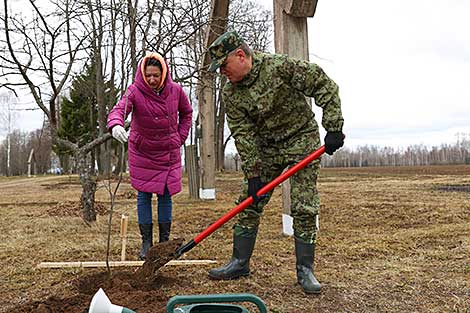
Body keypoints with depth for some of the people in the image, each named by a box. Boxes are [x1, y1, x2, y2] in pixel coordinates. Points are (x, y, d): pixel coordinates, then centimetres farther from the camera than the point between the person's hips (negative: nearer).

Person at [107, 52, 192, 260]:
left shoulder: (175, 91, -9)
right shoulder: (135, 91, -18)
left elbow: (186, 113, 10)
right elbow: (118, 109, -36)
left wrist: (180, 138, 2)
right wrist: (116, 125, -58)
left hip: (168, 153, 2)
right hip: (142, 152, -1)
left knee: (165, 196, 6)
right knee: (143, 196, 2)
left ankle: (165, 241, 18)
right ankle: (146, 242, 14)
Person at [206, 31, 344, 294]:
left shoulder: (280, 66, -21)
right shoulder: (230, 94, -6)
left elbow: (324, 86, -19)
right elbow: (244, 136, -8)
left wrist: (333, 129, -22)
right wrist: (253, 175, -14)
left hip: (302, 140, -5)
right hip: (266, 147, 5)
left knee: (304, 208, -6)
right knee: (249, 204, 3)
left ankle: (305, 270, 7)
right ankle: (240, 263, 16)